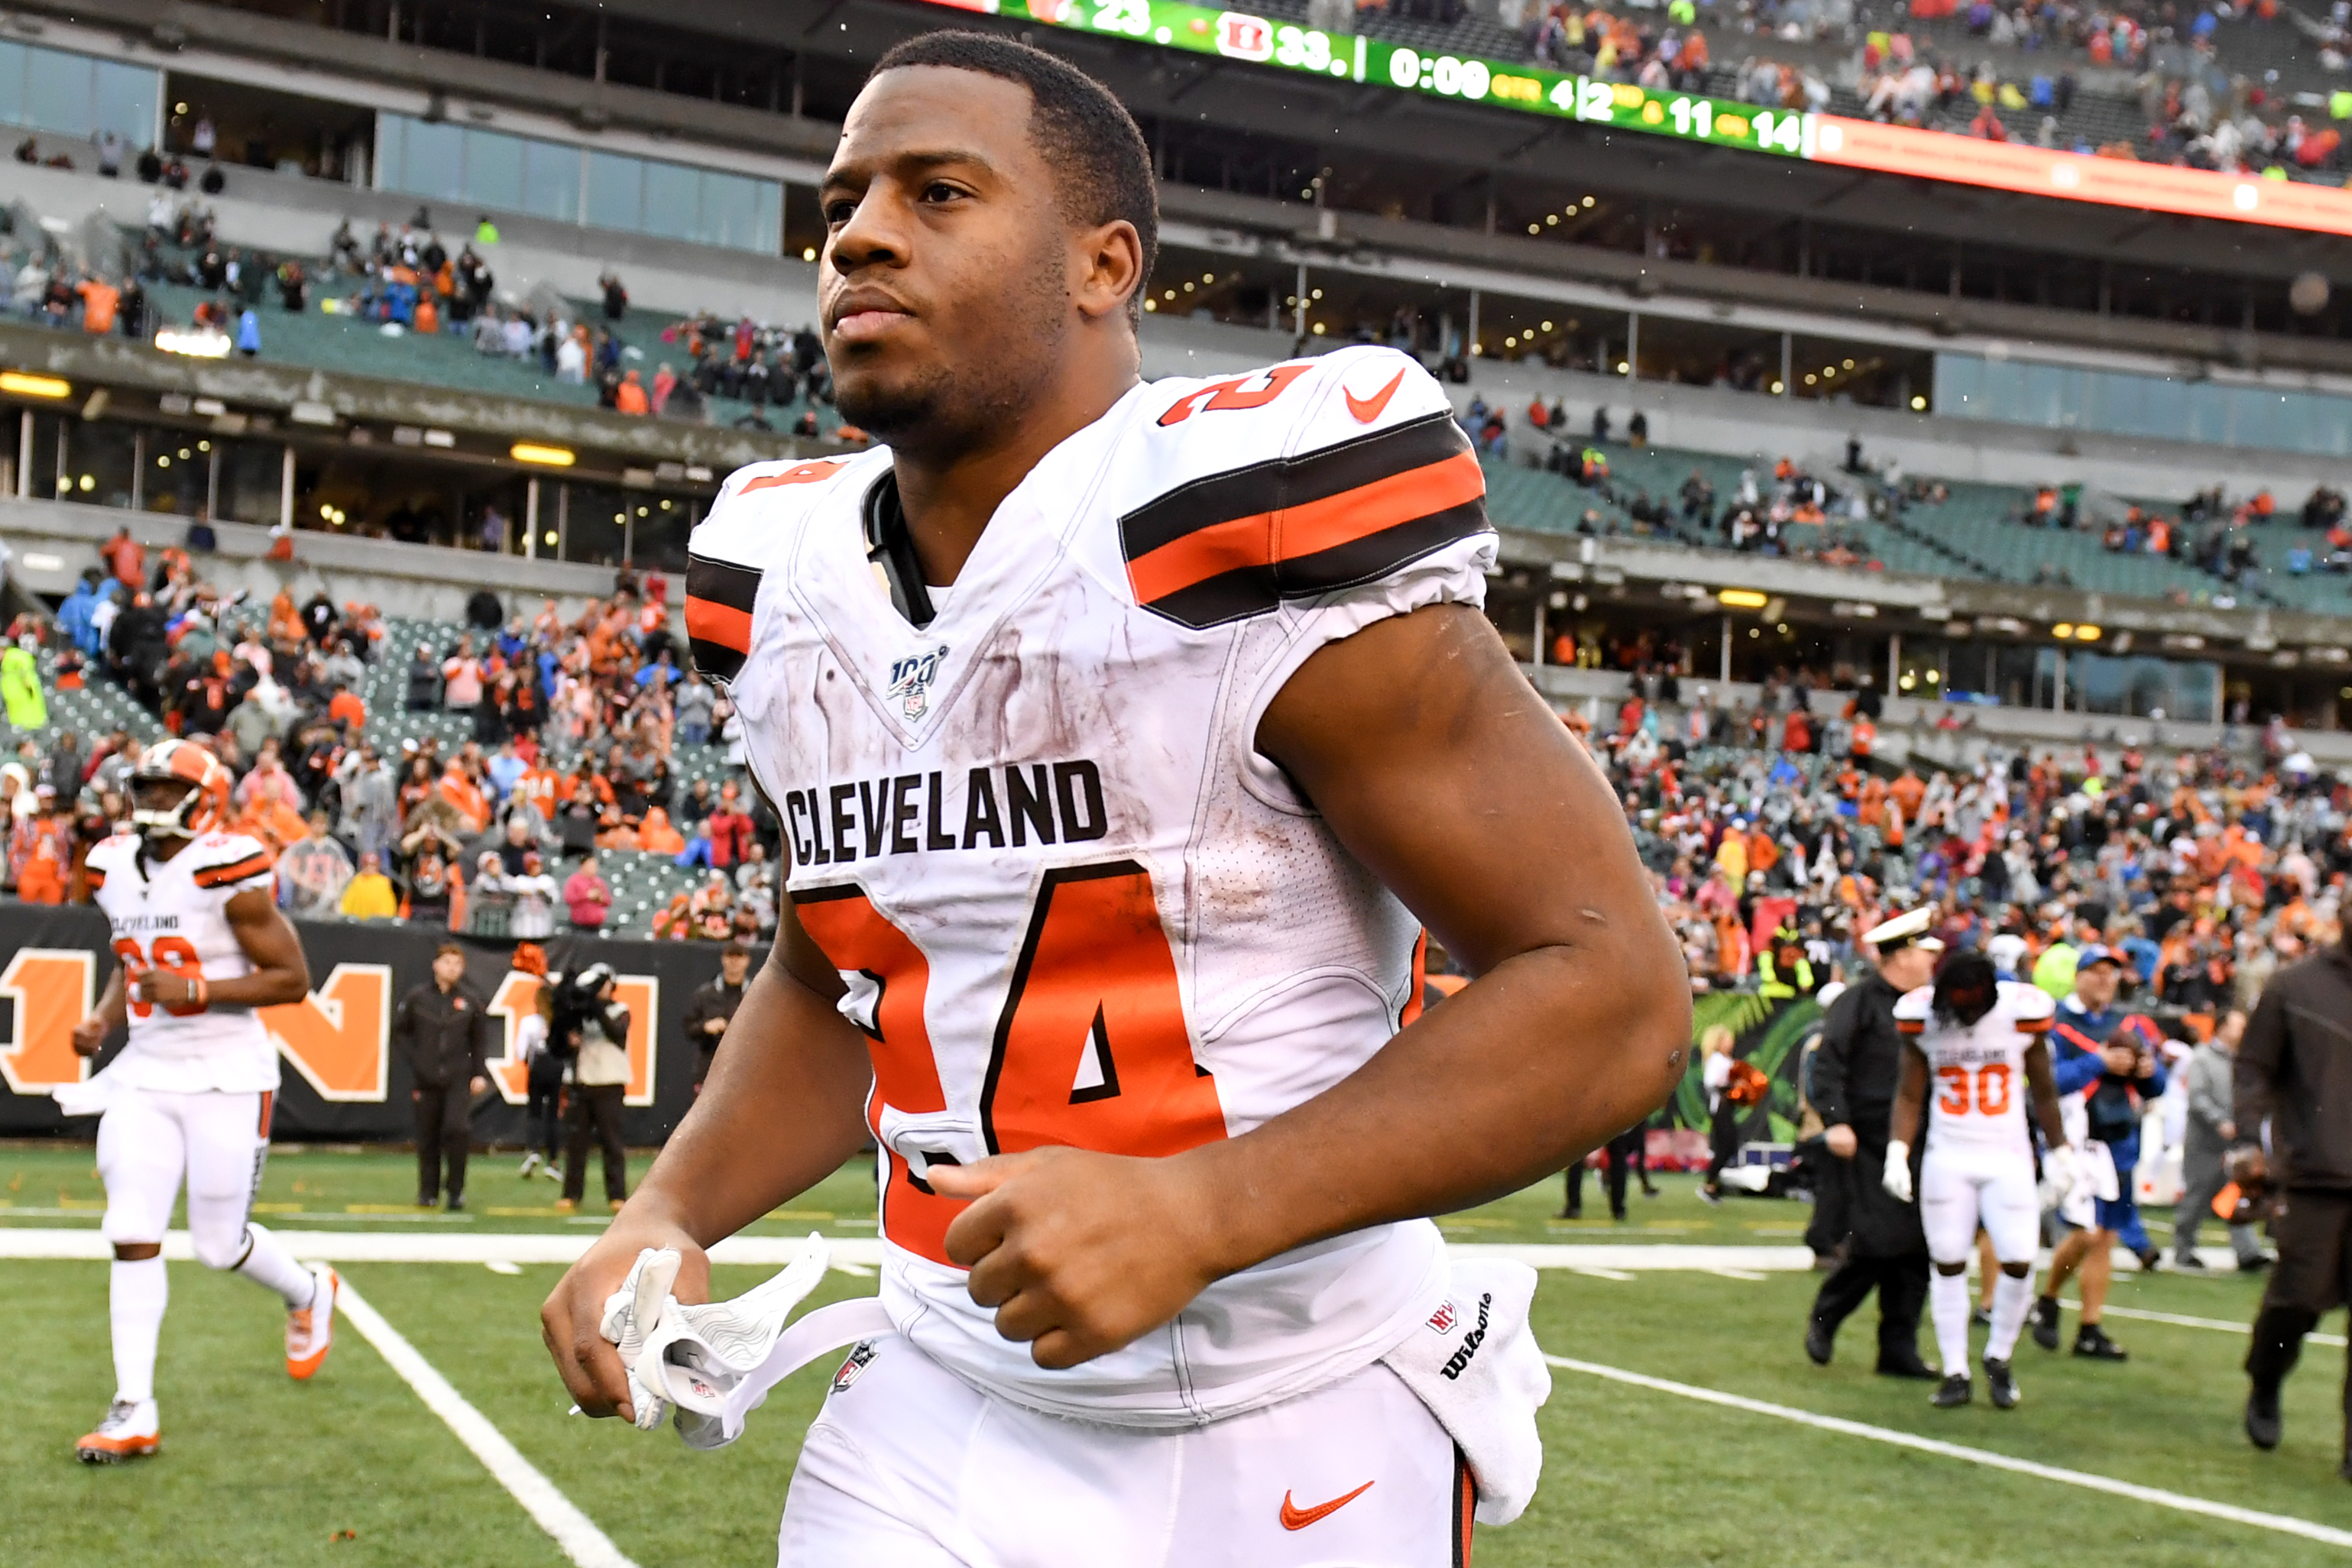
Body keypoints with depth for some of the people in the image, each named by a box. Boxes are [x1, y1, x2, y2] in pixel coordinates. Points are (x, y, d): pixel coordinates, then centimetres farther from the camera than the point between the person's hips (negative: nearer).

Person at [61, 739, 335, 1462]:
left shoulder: (226, 873, -15)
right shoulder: (115, 869, 6)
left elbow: (293, 979, -13)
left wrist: (196, 989, -22)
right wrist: (104, 1014, 3)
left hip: (226, 1077, -5)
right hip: (145, 1075, 6)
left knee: (219, 1245, 3)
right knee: (132, 1236, -5)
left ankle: (309, 1294, 36)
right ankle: (134, 1411, -1)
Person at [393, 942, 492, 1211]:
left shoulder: (471, 1000, 2)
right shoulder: (417, 997, 1)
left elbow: (480, 1040, 8)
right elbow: (398, 1030, 11)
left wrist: (480, 1074, 2)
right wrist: (413, 1058, 0)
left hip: (459, 1079, -1)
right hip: (425, 1079, 1)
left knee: (457, 1128, -17)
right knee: (427, 1137, 6)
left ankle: (456, 1190, -5)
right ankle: (428, 1191, 21)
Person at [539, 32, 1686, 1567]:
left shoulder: (1247, 530, -18)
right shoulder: (793, 596, 2)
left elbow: (1613, 989, -19)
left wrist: (1192, 1213, -27)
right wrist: (668, 1212, 0)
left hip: (1289, 1442, -5)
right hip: (942, 1415, 5)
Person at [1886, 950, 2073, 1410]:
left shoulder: (2020, 1014, -10)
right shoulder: (1925, 1019, -7)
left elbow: (2043, 1092, 3)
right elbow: (1910, 1095, 2)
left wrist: (2061, 1154, 6)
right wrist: (1897, 1152, -10)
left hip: (2007, 1157, -1)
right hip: (1946, 1159, 1)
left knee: (2019, 1263, -8)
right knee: (1948, 1264, 2)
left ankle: (1998, 1360, 15)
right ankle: (1955, 1373, 12)